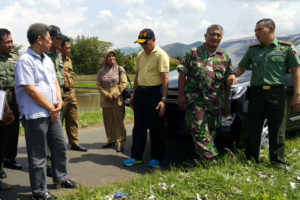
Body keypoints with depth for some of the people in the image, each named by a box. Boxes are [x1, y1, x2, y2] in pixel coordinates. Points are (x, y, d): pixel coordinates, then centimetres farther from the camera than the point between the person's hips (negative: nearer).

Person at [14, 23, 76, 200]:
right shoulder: (25, 61, -13)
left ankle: (60, 178, 37)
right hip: (35, 115, -8)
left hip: (52, 113, 8)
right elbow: (31, 90, -19)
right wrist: (51, 108, -13)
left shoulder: (47, 59, 13)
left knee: (60, 147, 18)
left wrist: (59, 101, -2)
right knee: (38, 155, 3)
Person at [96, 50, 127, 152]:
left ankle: (120, 143, -2)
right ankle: (111, 141, 21)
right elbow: (99, 85, 7)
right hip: (105, 101, 4)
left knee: (119, 122, -5)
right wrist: (106, 94, -10)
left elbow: (123, 83, -5)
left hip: (117, 100, -3)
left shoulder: (120, 69, 3)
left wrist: (113, 94, -12)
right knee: (108, 122, 9)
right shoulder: (101, 72, 11)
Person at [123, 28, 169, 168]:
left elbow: (165, 79, -14)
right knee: (138, 126, 10)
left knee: (155, 128, 2)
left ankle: (156, 158, 14)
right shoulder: (140, 55, 15)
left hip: (154, 93, -7)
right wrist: (134, 95, 18)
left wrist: (163, 100, -21)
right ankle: (136, 156, 19)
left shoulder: (161, 55, -8)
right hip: (140, 92, 7)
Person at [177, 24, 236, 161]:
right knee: (199, 130, -10)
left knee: (211, 131, 6)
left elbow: (228, 81, 15)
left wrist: (226, 103, 12)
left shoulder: (225, 57, 12)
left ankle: (200, 154, 20)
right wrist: (181, 95, -6)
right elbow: (182, 75, 3)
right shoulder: (193, 53, 6)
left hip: (215, 101, 3)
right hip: (194, 99, -2)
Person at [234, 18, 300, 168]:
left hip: (277, 93, -2)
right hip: (256, 92, 3)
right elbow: (241, 68, 15)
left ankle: (278, 163, 13)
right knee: (253, 129, 6)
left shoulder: (286, 48, 7)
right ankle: (251, 160, 18)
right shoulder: (252, 50, 15)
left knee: (277, 130, 2)